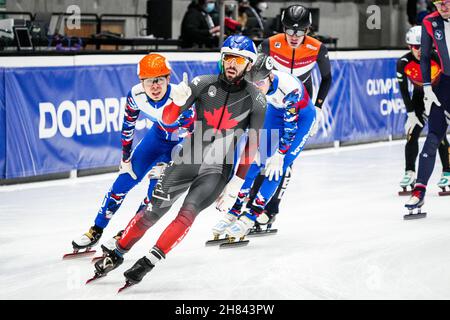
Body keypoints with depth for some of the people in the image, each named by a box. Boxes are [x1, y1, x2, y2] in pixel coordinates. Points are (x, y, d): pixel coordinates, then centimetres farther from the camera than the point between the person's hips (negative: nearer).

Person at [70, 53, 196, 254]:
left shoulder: (180, 99, -38)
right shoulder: (136, 95, -24)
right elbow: (128, 126, -5)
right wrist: (126, 158, 1)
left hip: (182, 141, -4)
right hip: (159, 134, 4)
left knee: (156, 191, -11)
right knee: (125, 179, 4)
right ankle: (96, 231, 20)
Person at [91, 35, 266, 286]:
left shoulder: (255, 99, -6)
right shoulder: (203, 85, -7)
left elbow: (253, 145, -2)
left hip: (218, 170, -1)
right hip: (188, 160, 1)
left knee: (188, 211, -23)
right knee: (153, 211, -7)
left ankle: (148, 263, -21)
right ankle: (116, 255, 11)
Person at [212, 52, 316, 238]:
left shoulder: (289, 87, -39)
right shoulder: (251, 85, -24)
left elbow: (291, 125, -29)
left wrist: (280, 155, -24)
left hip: (301, 116, -5)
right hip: (275, 111, 5)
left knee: (276, 167, -14)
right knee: (256, 159, -3)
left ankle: (251, 217, -10)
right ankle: (234, 211, 4)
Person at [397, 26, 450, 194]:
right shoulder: (403, 63, -22)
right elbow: (403, 90, -13)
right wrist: (411, 113, -13)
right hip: (419, 96, 3)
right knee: (412, 133, -5)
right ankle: (410, 173, 6)